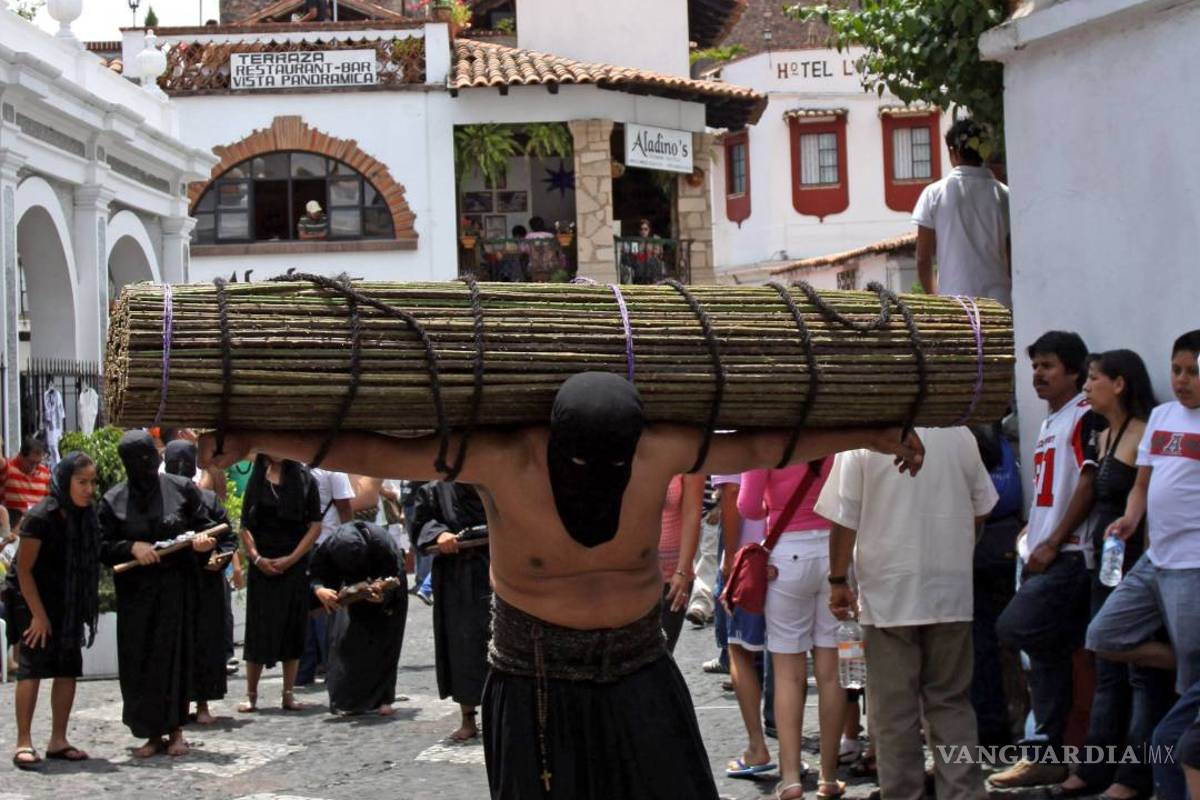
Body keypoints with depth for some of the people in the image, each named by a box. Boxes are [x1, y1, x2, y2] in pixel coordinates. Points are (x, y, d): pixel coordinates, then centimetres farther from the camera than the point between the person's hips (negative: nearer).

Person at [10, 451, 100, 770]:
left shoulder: (86, 516, -1)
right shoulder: (41, 517, -19)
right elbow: (24, 569, -16)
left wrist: (84, 610, 4)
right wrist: (38, 614, -16)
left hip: (70, 609, 6)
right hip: (38, 606, -6)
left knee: (68, 672, 6)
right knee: (31, 671, -6)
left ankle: (58, 741, 14)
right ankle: (24, 743, -3)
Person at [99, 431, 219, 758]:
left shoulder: (181, 489, 2)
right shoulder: (113, 501, 4)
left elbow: (205, 525, 8)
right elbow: (103, 547, 3)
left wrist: (203, 541, -13)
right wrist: (132, 547, -14)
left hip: (176, 586, -1)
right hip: (135, 591, 1)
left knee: (175, 655, -2)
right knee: (138, 660, 0)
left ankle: (175, 730, 10)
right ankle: (153, 734, 9)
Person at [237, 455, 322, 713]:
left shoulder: (305, 480, 2)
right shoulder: (257, 480, 5)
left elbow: (315, 526, -1)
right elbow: (245, 527, 4)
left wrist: (291, 559, -10)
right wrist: (257, 558, -10)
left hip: (295, 565, 0)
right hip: (262, 566, 0)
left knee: (293, 629, 3)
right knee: (258, 629, 1)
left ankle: (289, 694, 9)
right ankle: (251, 696, 7)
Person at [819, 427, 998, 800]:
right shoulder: (960, 435, 0)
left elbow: (844, 519, -9)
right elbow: (981, 509, 10)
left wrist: (838, 580, 2)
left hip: (889, 593, -3)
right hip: (951, 593, 3)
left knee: (894, 710, 4)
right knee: (952, 702, 12)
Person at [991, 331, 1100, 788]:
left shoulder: (1085, 417, -8)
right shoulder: (1048, 425, 21)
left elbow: (1089, 484, -16)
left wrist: (1051, 544, -16)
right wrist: (1030, 541, 16)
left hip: (1067, 557, -9)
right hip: (1041, 558, 9)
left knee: (1013, 629, -19)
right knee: (1045, 656, 8)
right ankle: (1045, 756, 11)